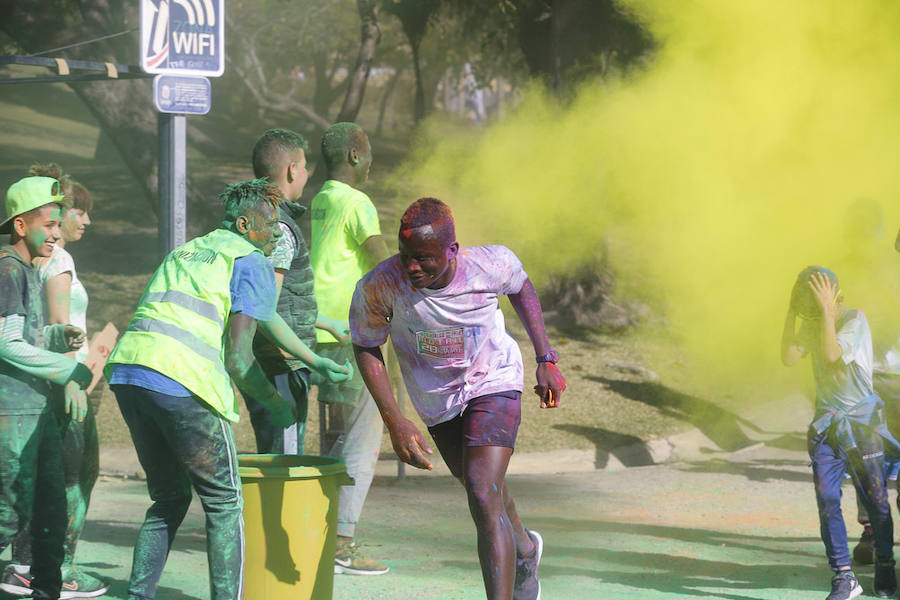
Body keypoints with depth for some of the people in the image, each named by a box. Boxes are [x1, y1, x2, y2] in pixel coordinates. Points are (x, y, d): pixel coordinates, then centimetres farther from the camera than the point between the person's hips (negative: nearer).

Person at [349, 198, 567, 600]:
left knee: (483, 500, -20)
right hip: (437, 398, 3)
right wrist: (394, 422, -18)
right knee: (485, 491, 23)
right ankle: (524, 550, 56)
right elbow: (365, 347, -11)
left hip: (494, 383, -3)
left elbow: (521, 287, -1)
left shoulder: (493, 265, -28)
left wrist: (545, 360, -3)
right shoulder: (379, 287, -30)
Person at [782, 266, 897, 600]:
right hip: (826, 423, 4)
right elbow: (789, 357, -5)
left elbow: (832, 354, -26)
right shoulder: (811, 323, 5)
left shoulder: (855, 319, -12)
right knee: (826, 498, -9)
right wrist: (791, 312, -8)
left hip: (861, 421, -4)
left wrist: (827, 310, -25)